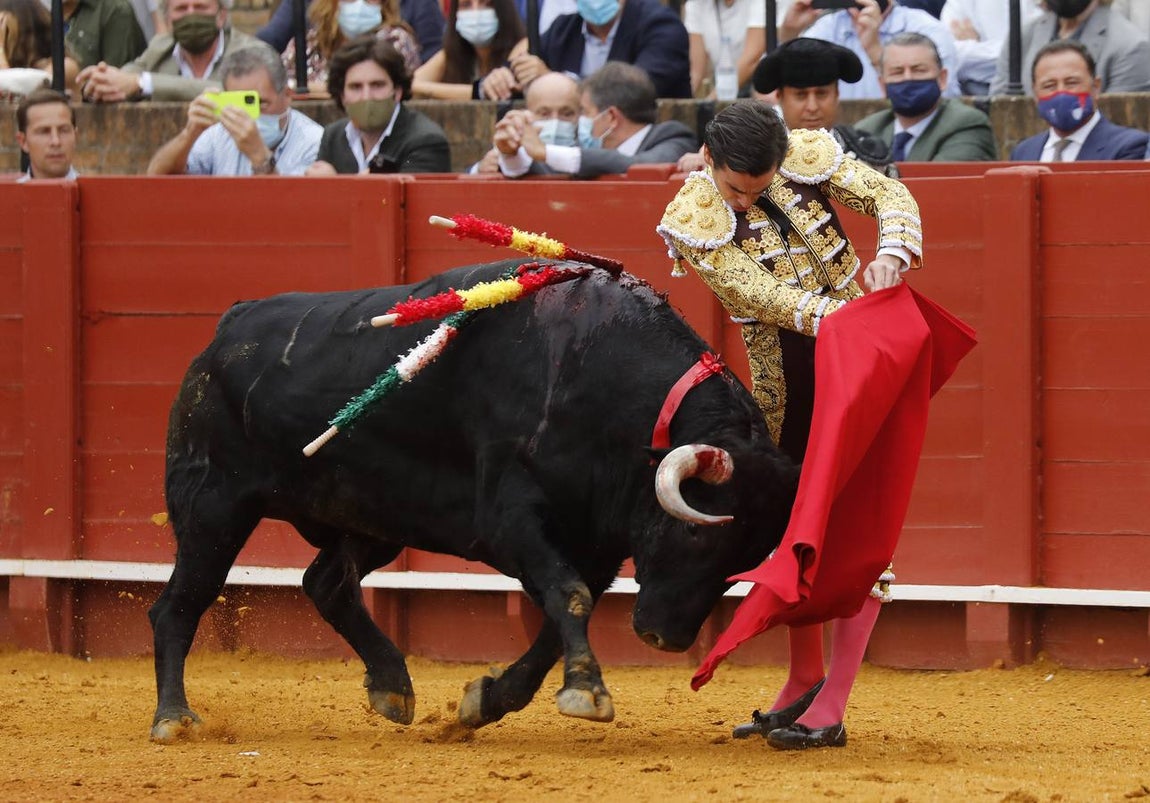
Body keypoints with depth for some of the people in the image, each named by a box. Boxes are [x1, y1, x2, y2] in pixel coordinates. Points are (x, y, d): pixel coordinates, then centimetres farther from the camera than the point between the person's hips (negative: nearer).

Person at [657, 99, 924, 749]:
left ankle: (832, 706, -10)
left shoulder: (808, 156, -9)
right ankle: (806, 678, 32)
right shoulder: (694, 220, -13)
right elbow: (759, 292, -23)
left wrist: (892, 252, -26)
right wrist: (836, 314, -37)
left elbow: (891, 195, -4)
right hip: (783, 375, 2)